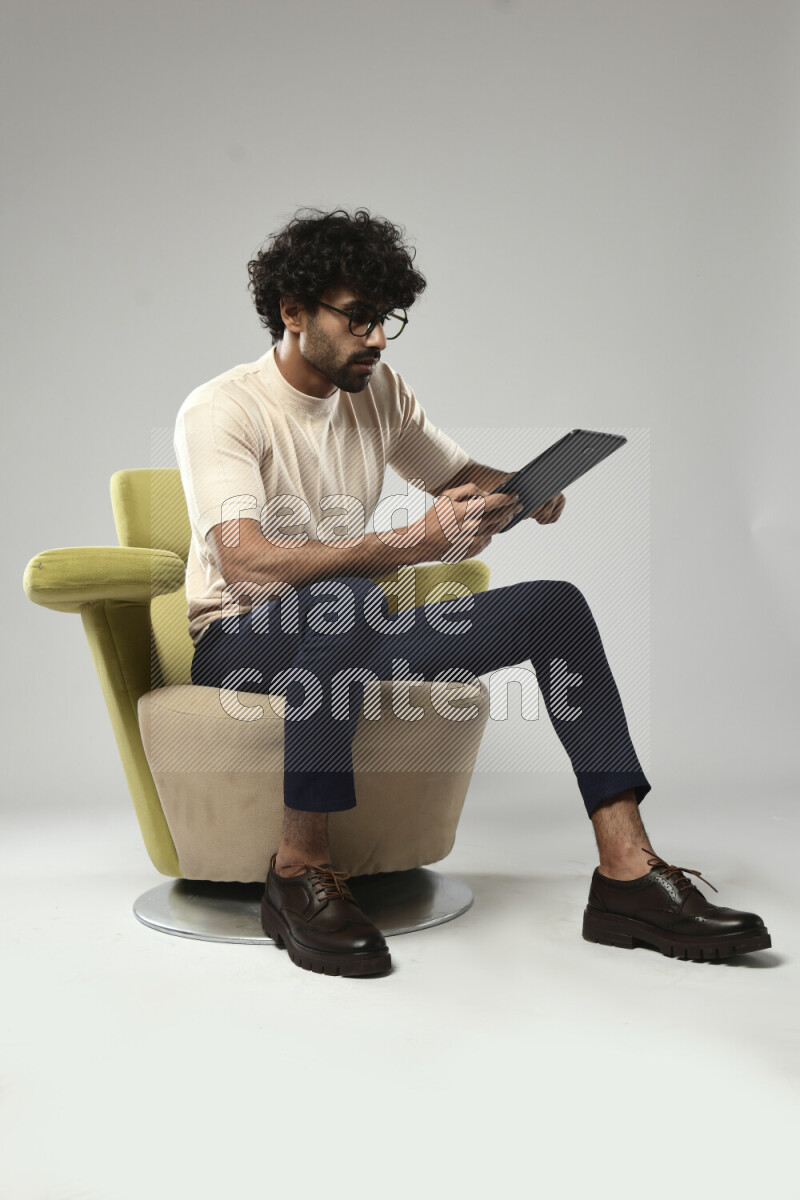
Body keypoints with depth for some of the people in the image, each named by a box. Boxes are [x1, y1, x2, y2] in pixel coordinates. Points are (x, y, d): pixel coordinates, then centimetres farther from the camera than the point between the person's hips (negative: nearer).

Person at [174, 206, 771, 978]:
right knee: (341, 603, -41)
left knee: (555, 605, -9)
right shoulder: (221, 409, -13)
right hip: (240, 645, -6)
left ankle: (629, 876, -15)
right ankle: (300, 870, -26)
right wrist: (414, 544, -39)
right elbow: (245, 562, -29)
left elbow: (461, 474, 20)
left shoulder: (377, 392, 7)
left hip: (348, 637, 7)